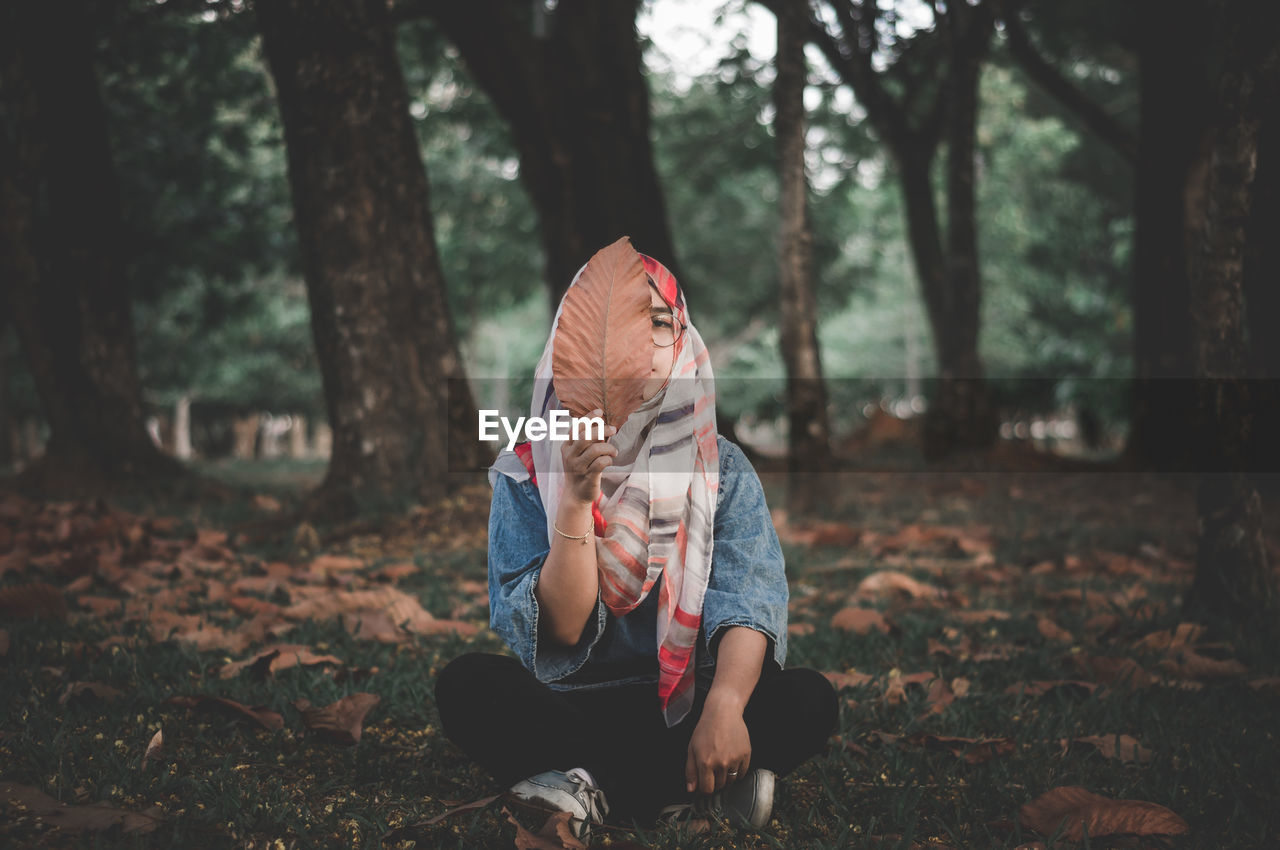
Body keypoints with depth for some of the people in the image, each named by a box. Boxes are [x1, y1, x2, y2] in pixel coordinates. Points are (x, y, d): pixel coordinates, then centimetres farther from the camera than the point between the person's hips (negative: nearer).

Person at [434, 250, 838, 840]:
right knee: (467, 685, -28)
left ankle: (593, 786, -20)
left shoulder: (722, 469, 1)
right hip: (571, 710, -1)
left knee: (810, 700, -26)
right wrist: (577, 500, -25)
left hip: (683, 707, 1)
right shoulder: (528, 472, -2)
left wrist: (725, 704, -35)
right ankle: (698, 787, -24)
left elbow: (748, 598, -15)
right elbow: (559, 631, -11)